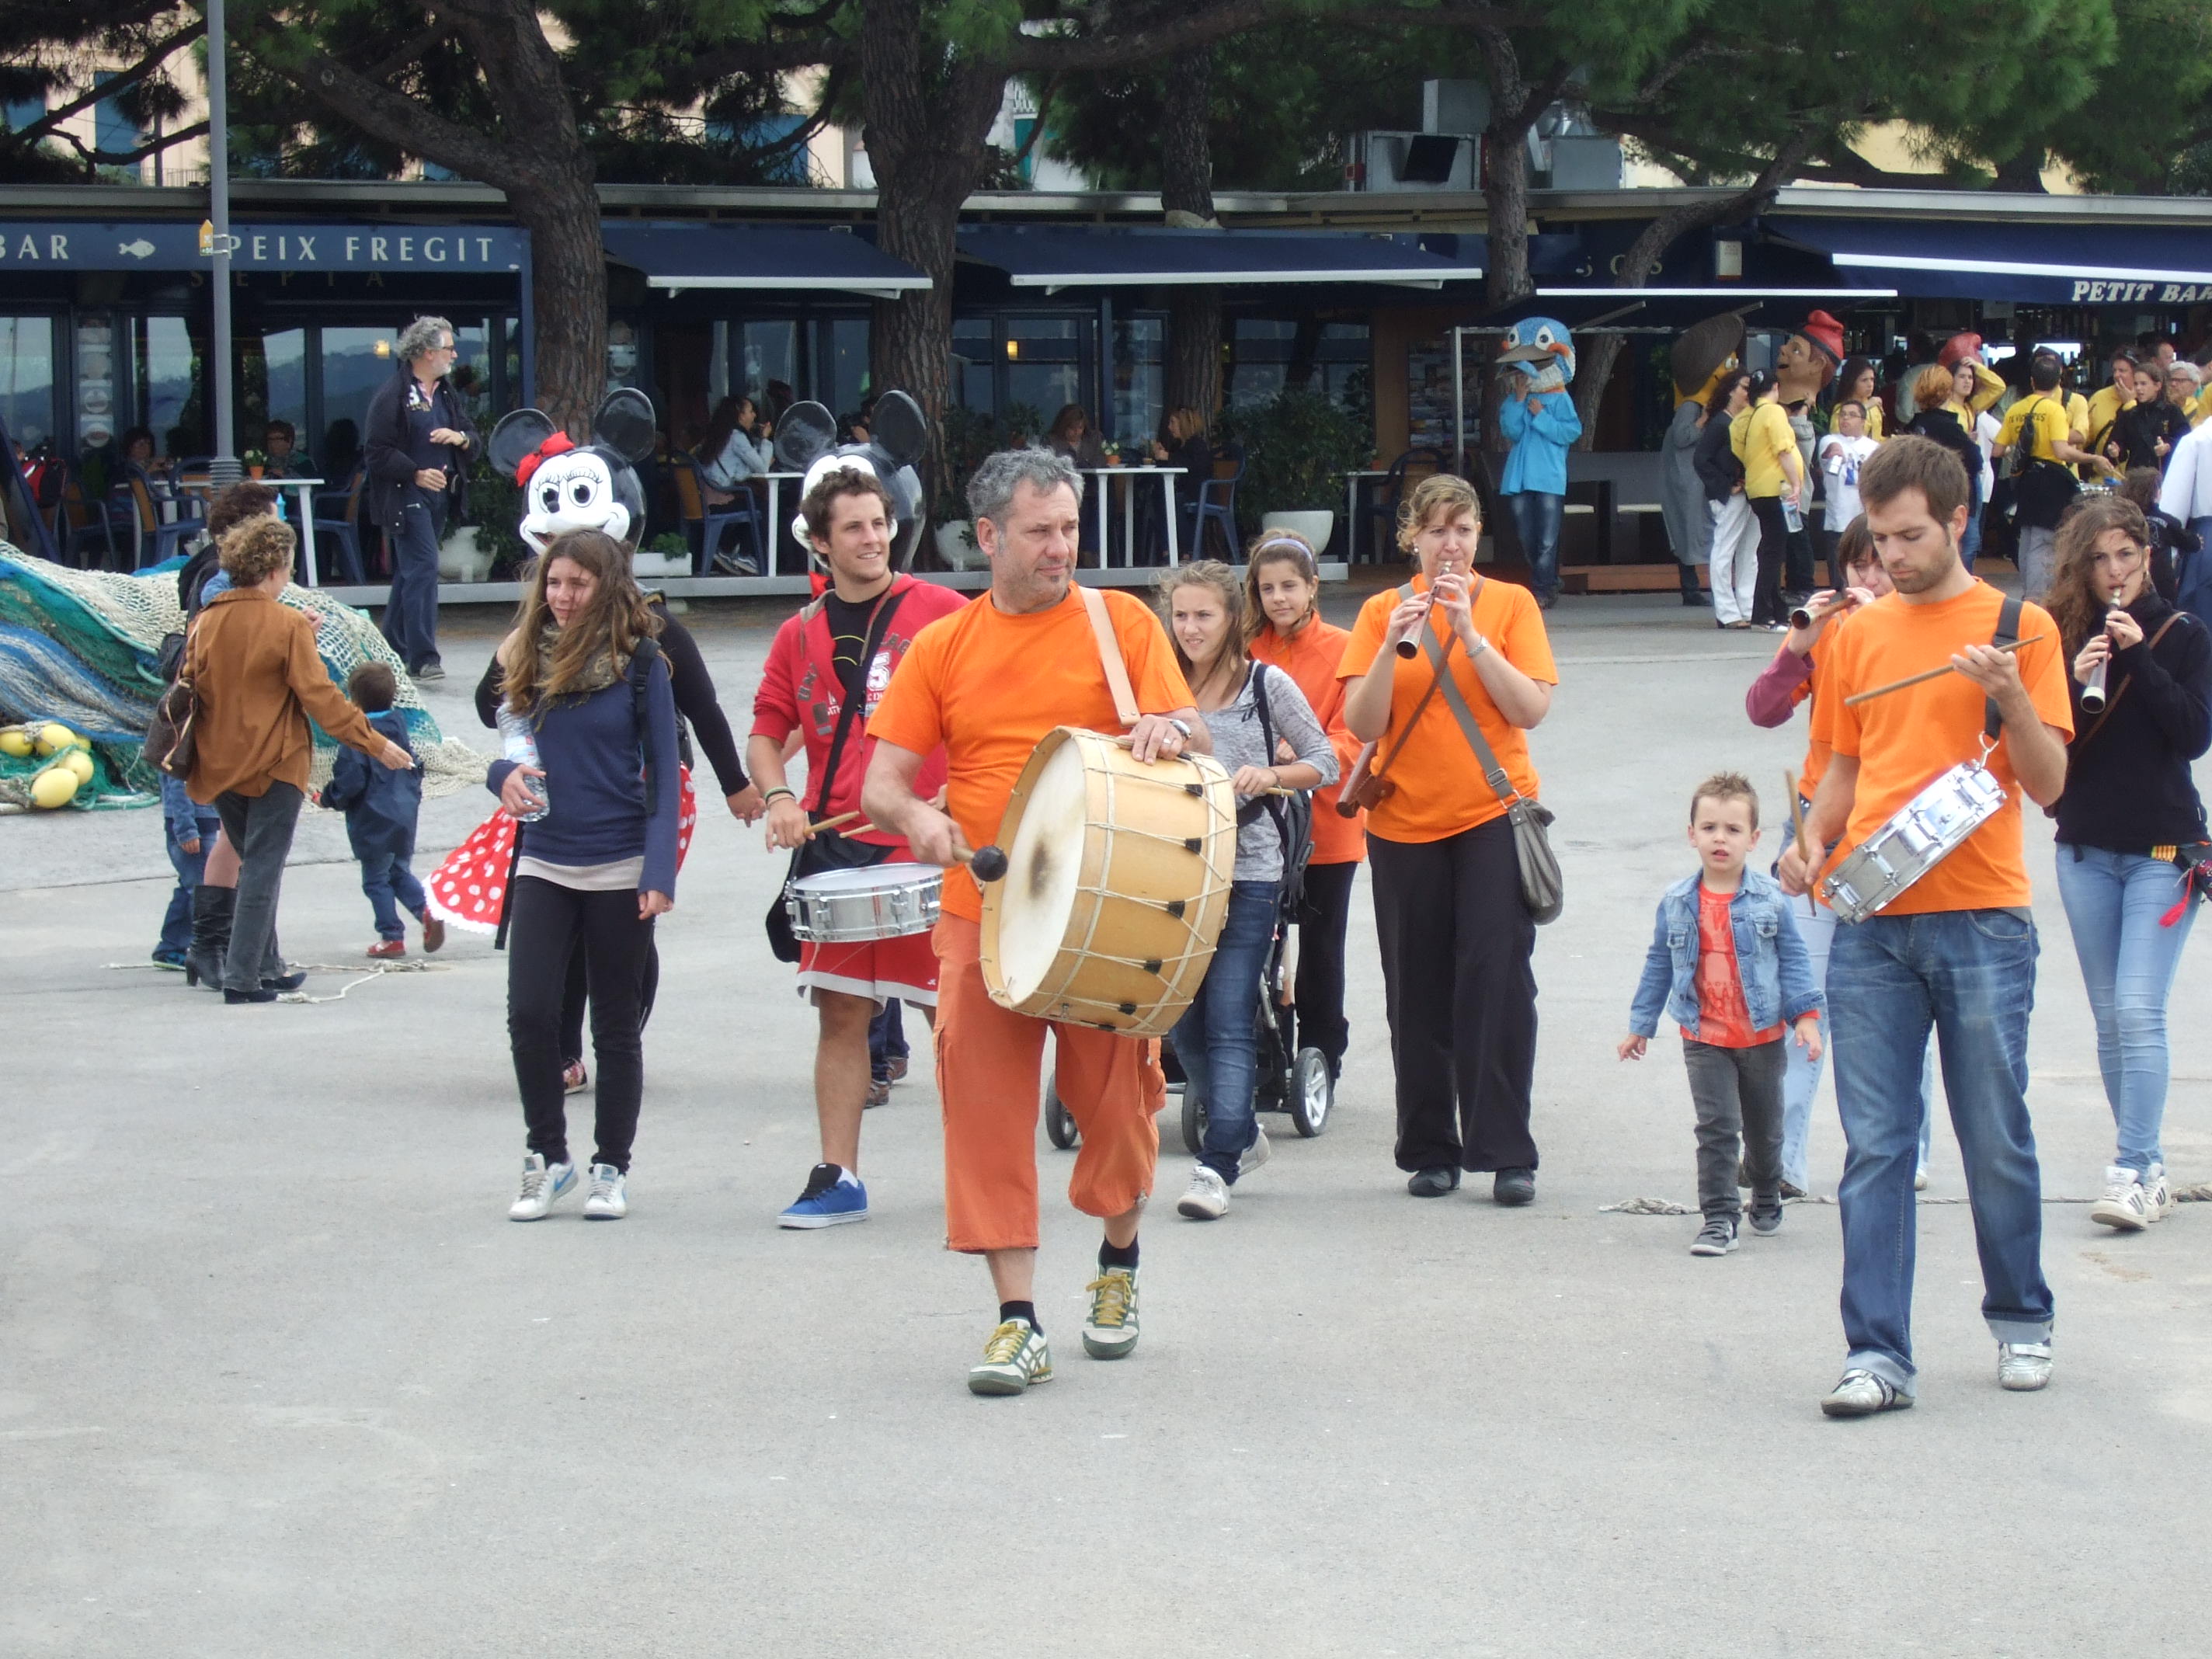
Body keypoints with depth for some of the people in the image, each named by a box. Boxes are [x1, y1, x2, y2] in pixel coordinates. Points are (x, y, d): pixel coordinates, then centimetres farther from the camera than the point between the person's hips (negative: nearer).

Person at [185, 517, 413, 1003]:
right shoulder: (288, 625, -12)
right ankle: (242, 977, -7)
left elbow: (191, 690, 9)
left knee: (255, 863, 19)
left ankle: (267, 967, 24)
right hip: (274, 765, -5)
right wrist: (375, 744, -10)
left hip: (219, 764, 5)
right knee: (263, 868, -2)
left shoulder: (205, 623, 3)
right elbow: (319, 696, -15)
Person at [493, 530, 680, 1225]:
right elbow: (505, 743, 14)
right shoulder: (528, 655, 5)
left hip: (618, 868, -3)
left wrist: (659, 871, -12)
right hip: (543, 865, 3)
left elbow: (662, 772, -5)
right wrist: (505, 776, -10)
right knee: (529, 1014, -6)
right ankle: (547, 1156, 11)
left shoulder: (639, 662, -6)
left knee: (616, 1024, 7)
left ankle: (611, 1167, 18)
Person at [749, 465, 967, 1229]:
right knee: (840, 1013, 5)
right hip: (836, 847, 4)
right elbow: (767, 730, 18)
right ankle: (836, 1178, 9)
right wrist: (778, 798, 0)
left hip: (928, 846, -4)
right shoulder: (801, 636, 11)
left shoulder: (941, 614, -1)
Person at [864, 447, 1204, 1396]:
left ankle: (1118, 1264, 32)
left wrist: (1171, 732, -24)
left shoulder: (1120, 624, 3)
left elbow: (1191, 738, 0)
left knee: (1115, 1096, 4)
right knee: (985, 1107, -5)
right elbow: (880, 783, 5)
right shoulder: (943, 648, 7)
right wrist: (917, 817, -17)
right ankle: (1018, 1322, -2)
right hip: (981, 911, 1)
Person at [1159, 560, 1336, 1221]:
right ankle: (1242, 1134, 28)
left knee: (1229, 1023, -9)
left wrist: (1271, 774, -14)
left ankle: (1217, 1166, -11)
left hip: (1249, 874, -4)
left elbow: (1326, 763, 4)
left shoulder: (1268, 685, -1)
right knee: (1182, 1022, 8)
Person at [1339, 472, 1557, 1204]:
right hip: (1404, 822, 2)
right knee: (1417, 993, 3)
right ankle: (1430, 1152, 12)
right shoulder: (1383, 611, 5)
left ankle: (1506, 1153, -6)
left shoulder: (1510, 604, 2)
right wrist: (1394, 643, -17)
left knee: (1497, 980, -9)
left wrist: (1470, 634, -16)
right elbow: (1362, 724, -4)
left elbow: (1531, 709, -9)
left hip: (1493, 816, -2)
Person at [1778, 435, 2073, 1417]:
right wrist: (1809, 843, 2)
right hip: (1869, 923, 3)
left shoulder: (2019, 627, 1)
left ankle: (2021, 1320, 25)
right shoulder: (1858, 635, 12)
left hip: (1980, 920, -3)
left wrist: (2011, 699, -18)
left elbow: (2047, 784, -2)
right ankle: (1877, 1354, 0)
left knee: (1997, 1141, 6)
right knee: (1874, 1148, -1)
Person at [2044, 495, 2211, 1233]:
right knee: (2110, 1019, 6)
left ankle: (2135, 1171, -15)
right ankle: (2147, 1164, 15)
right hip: (2086, 851, 3)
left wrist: (2139, 659, -16)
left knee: (2139, 1011, -14)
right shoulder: (2060, 634, 3)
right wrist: (2076, 686, -18)